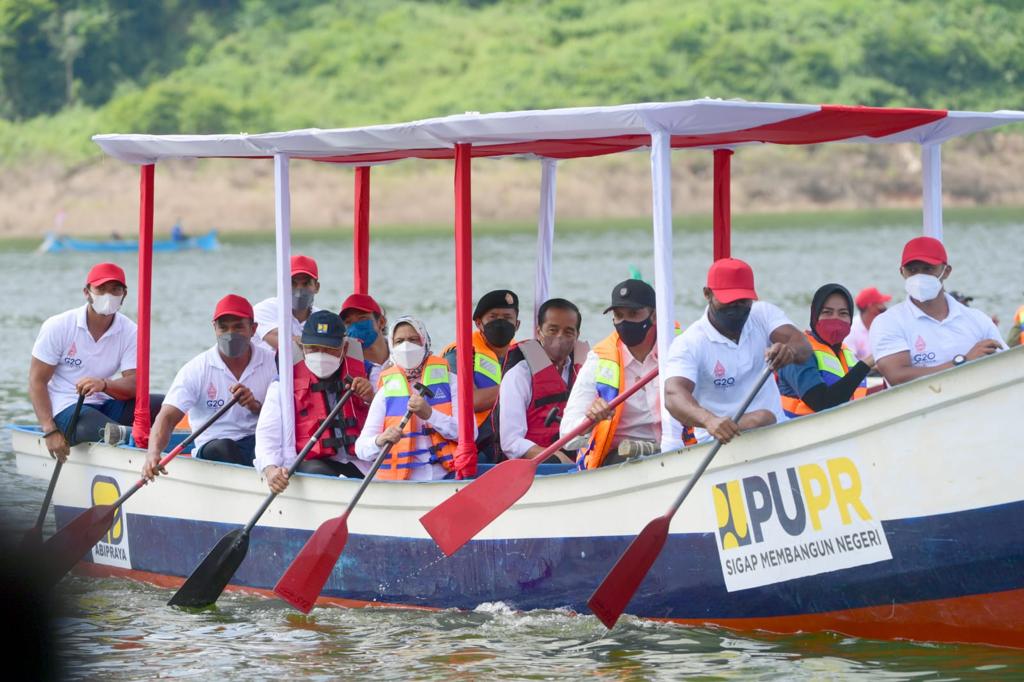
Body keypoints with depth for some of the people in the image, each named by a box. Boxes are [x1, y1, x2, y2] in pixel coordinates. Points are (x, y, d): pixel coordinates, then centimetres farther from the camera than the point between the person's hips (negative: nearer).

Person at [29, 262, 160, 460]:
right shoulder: (58, 327, -6)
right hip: (65, 408, -5)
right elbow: (37, 381, -6)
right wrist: (50, 431, -18)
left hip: (105, 404, 5)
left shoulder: (129, 332, 1)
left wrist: (104, 384, -33)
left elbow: (134, 385, -9)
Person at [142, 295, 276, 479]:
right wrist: (153, 453, -34)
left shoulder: (272, 362, 4)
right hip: (213, 449, -1)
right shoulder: (196, 369, -2)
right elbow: (168, 416, -14)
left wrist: (256, 406, -22)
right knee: (222, 447, -36)